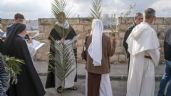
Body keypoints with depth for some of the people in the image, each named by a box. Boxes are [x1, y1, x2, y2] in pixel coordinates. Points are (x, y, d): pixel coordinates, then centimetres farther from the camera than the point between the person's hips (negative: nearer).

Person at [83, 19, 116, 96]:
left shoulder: (89, 38, -5)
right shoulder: (106, 38, -10)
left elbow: (86, 52, 4)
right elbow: (110, 53, -3)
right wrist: (113, 43, 8)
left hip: (91, 67, 2)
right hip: (102, 67, -1)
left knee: (91, 86, 13)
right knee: (103, 87, 9)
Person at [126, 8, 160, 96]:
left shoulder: (136, 28, 2)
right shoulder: (150, 31, -20)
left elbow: (129, 41, 11)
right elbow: (152, 49, -20)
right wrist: (156, 59, -2)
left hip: (134, 59, 7)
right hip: (145, 61, -7)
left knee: (134, 82, 20)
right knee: (146, 85, 7)